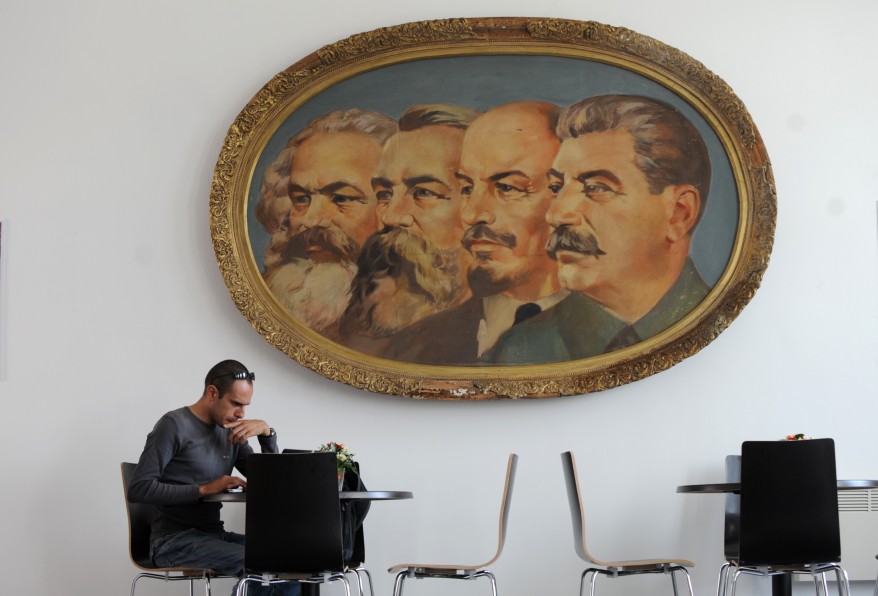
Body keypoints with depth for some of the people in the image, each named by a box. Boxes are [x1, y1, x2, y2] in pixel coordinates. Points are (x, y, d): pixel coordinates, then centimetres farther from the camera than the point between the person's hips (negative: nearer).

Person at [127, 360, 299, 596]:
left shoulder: (231, 432, 11)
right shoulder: (174, 425, -10)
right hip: (173, 540, -7)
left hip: (214, 535, 7)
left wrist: (267, 432, -5)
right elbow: (138, 489, -18)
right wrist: (204, 489, -23)